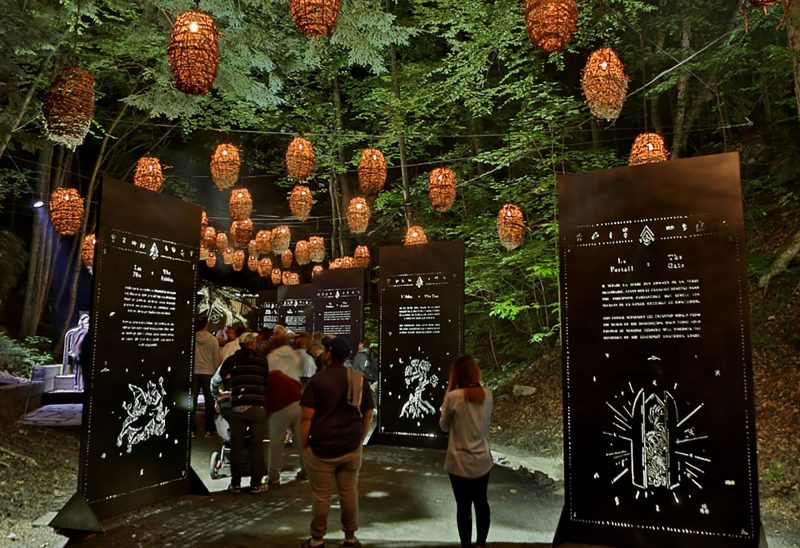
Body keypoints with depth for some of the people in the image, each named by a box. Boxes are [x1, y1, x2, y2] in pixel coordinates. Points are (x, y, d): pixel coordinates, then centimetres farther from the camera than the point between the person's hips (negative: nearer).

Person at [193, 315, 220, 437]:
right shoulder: (213, 339, -7)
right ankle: (209, 429, 11)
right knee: (209, 401, 9)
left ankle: (191, 428, 8)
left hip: (194, 373, 1)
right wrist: (217, 373, 7)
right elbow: (216, 358, -3)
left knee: (192, 400, 9)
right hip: (208, 373, -1)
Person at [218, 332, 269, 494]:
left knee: (236, 446, 9)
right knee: (257, 446, 5)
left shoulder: (231, 361, 7)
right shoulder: (262, 361, 3)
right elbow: (267, 384, 6)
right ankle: (256, 484, 9)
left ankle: (235, 483, 15)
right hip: (257, 407, -1)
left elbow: (220, 377, 13)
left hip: (237, 407, 2)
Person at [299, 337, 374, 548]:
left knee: (321, 496, 6)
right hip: (352, 448, 4)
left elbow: (306, 417, -12)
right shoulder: (360, 379, 4)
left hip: (322, 448, -4)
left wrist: (303, 445, -4)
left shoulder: (317, 380, -8)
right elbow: (368, 414, 8)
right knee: (349, 493, 11)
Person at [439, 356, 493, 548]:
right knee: (481, 502, 21)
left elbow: (444, 426, -2)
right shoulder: (487, 395, -4)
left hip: (460, 462, -4)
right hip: (483, 460, 4)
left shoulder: (454, 397, -17)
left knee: (464, 506, 10)